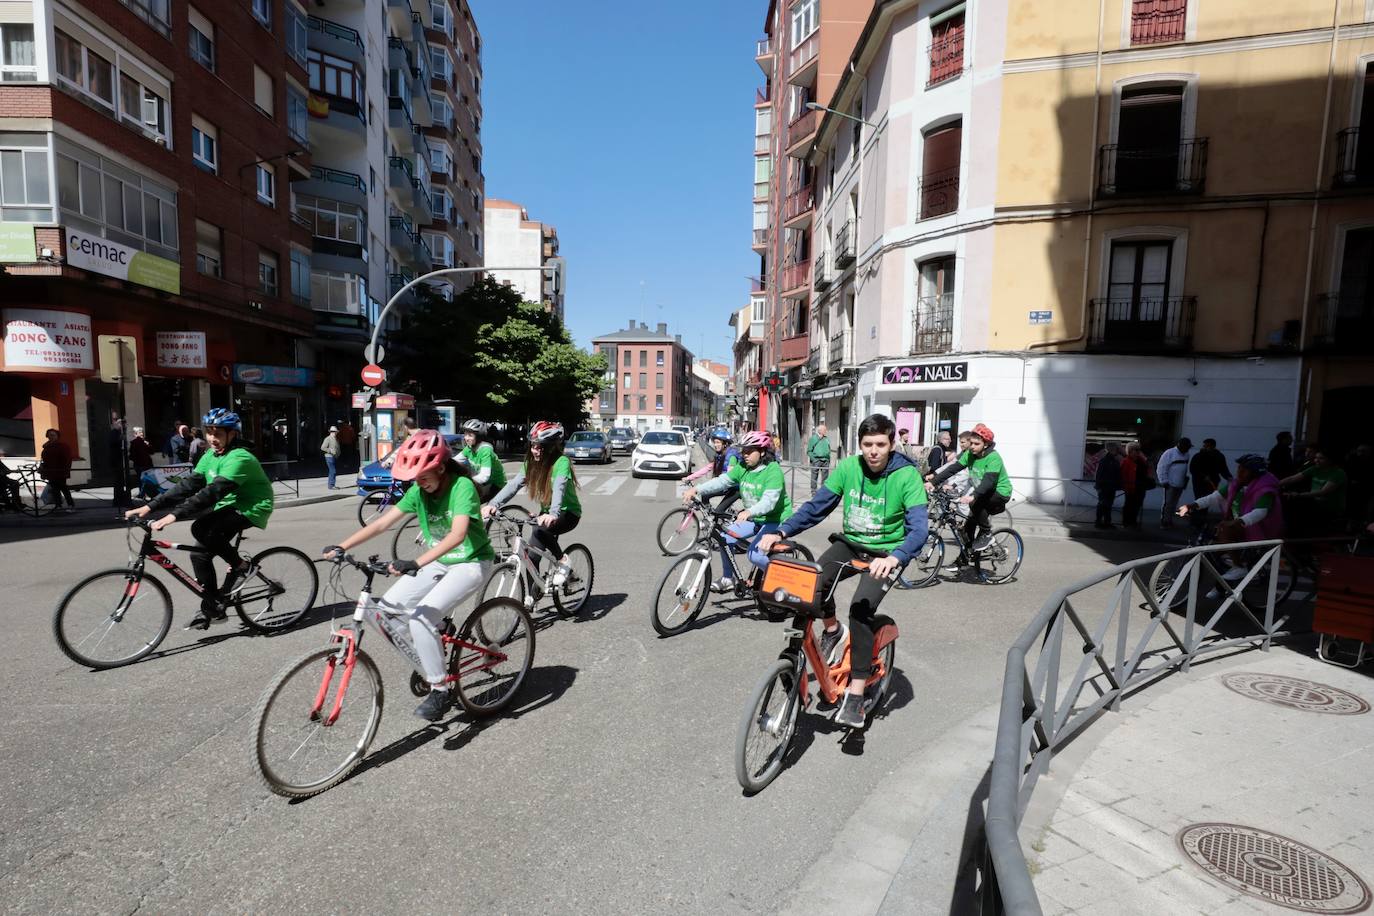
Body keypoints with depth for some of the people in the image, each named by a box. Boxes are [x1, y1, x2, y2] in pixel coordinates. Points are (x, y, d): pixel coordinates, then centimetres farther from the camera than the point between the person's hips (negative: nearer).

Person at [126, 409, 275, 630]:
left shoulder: (239, 458, -23)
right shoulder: (210, 456, 5)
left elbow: (212, 492, -32)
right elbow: (188, 484, -2)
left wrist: (174, 515, -37)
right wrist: (149, 507, -11)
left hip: (251, 509, -9)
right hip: (229, 506, 9)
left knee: (201, 529, -29)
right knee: (200, 553, 0)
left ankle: (240, 566, -7)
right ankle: (210, 608, 14)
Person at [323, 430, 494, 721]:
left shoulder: (462, 486, -24)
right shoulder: (418, 491, -3)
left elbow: (458, 534, -38)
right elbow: (382, 522, -5)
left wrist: (415, 563, -47)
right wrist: (341, 546, -16)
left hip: (471, 563, -7)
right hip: (438, 561, 8)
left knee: (421, 618, -23)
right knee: (388, 607, -4)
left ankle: (439, 689, -5)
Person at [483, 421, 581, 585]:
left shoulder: (561, 462, -22)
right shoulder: (531, 463, -3)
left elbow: (559, 487, -38)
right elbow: (514, 484, -14)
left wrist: (553, 514, -55)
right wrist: (493, 504, -29)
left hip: (568, 512, -6)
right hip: (546, 511, 6)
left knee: (540, 530, -33)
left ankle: (562, 562, -10)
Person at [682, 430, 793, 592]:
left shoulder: (773, 470, -23)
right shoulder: (742, 468, -2)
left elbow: (769, 501, -35)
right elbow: (722, 481, -11)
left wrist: (749, 512, -53)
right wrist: (696, 489, -25)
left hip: (775, 521, -7)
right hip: (754, 519, 7)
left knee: (755, 555, -24)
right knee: (725, 538, -8)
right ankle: (727, 580, 13)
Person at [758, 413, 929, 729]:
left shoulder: (907, 475, -18)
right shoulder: (848, 467, -8)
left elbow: (918, 528, -26)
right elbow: (816, 507, -8)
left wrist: (894, 557, -46)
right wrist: (781, 532, -21)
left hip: (886, 553, -3)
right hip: (851, 544, 4)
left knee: (860, 609, -25)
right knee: (813, 581, -24)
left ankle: (855, 695, -12)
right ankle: (832, 630, 8)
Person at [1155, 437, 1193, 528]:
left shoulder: (1186, 454, 10)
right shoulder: (1169, 453, -12)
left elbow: (1185, 469, 18)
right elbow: (1161, 467, -13)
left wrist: (1185, 480, 14)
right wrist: (1164, 481, -14)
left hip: (1180, 485, 7)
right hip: (1170, 484, -7)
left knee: (1174, 504, 12)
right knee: (1167, 503, -5)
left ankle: (1169, 520, 20)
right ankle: (1163, 521, 2)